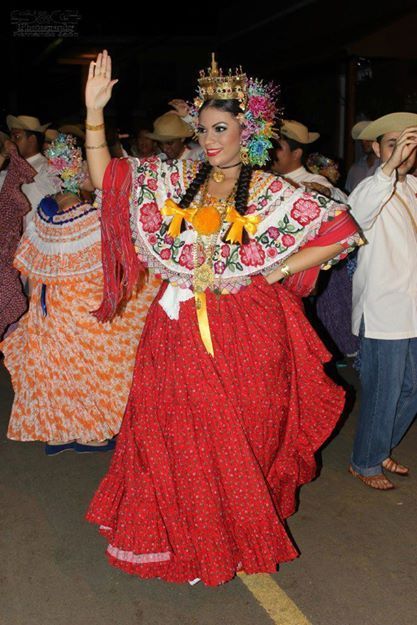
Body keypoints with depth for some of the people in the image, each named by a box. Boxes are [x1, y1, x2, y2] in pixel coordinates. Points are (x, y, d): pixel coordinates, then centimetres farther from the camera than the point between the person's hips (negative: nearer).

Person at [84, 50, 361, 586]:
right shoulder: (176, 181, 5)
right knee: (180, 436, 10)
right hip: (179, 329, 3)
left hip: (245, 335, -3)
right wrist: (94, 109, -6)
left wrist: (276, 274, -7)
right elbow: (104, 177, 4)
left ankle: (239, 535, 32)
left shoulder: (271, 193, -3)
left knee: (240, 436, 8)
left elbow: (342, 231, -4)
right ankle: (189, 539, 33)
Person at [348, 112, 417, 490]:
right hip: (384, 311, -8)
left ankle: (380, 450, 36)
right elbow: (359, 212, -37)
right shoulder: (371, 189, -13)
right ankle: (365, 464, 21)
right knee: (383, 393, 1)